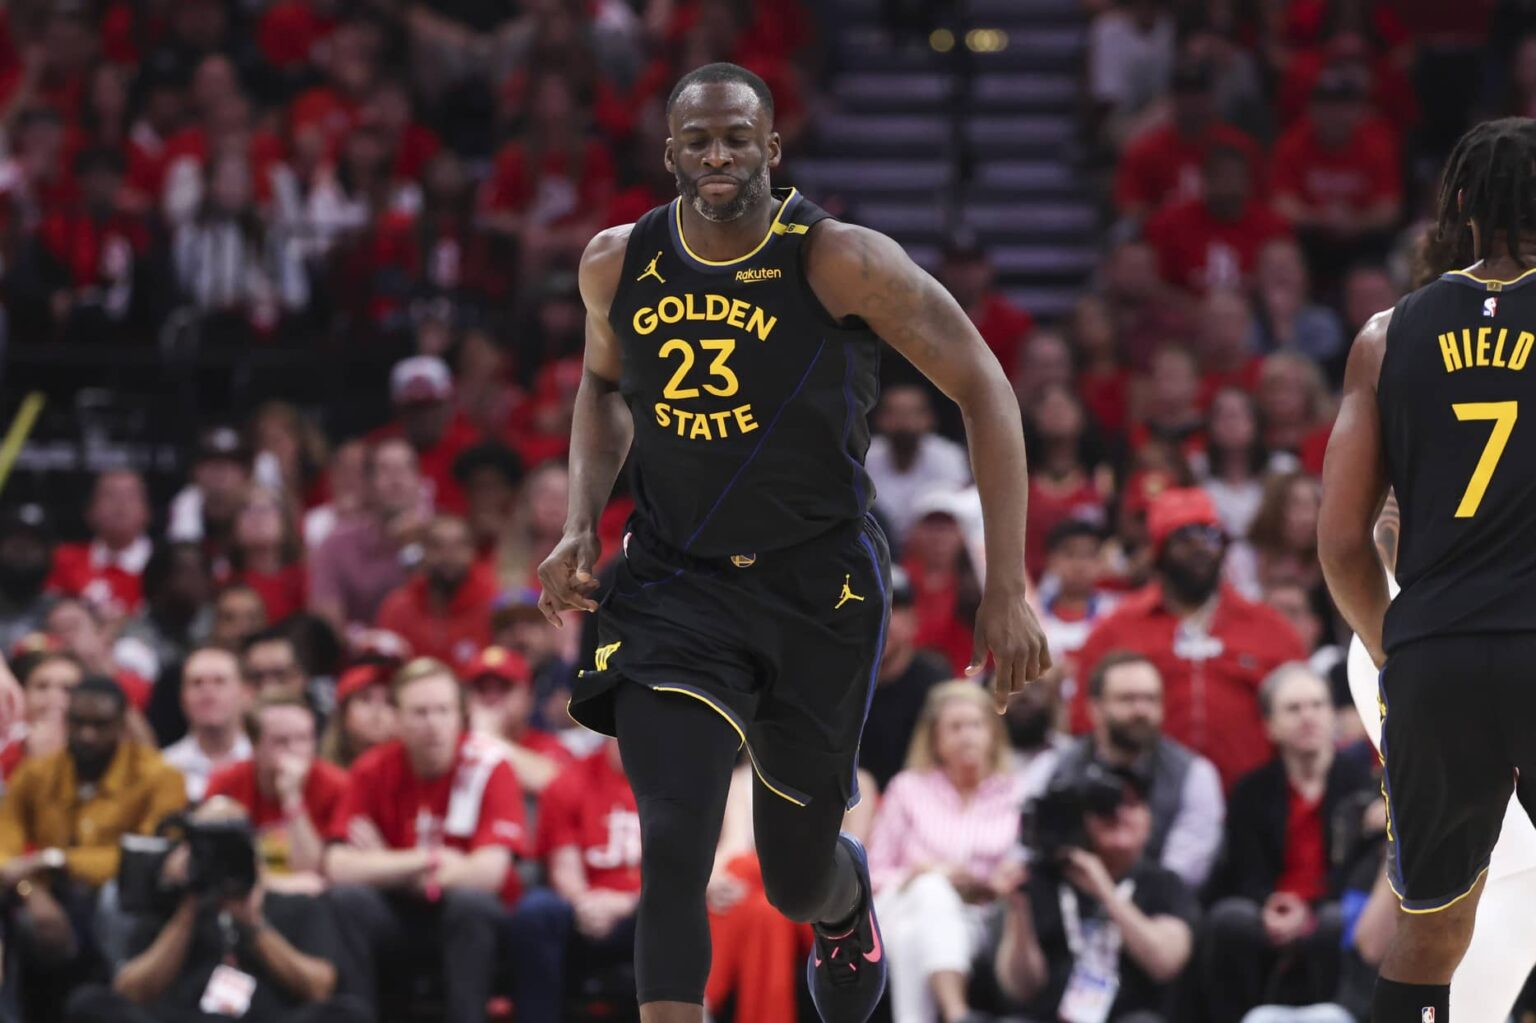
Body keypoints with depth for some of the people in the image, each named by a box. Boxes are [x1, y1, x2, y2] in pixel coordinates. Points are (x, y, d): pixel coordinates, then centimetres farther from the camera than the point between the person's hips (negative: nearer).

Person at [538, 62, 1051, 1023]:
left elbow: (984, 389, -9)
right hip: (675, 584, 1)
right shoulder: (619, 266, -3)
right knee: (674, 850, -20)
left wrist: (1008, 589, -13)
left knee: (798, 885, 13)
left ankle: (847, 895, 53)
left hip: (819, 588, -1)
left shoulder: (840, 261, -16)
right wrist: (581, 526, 3)